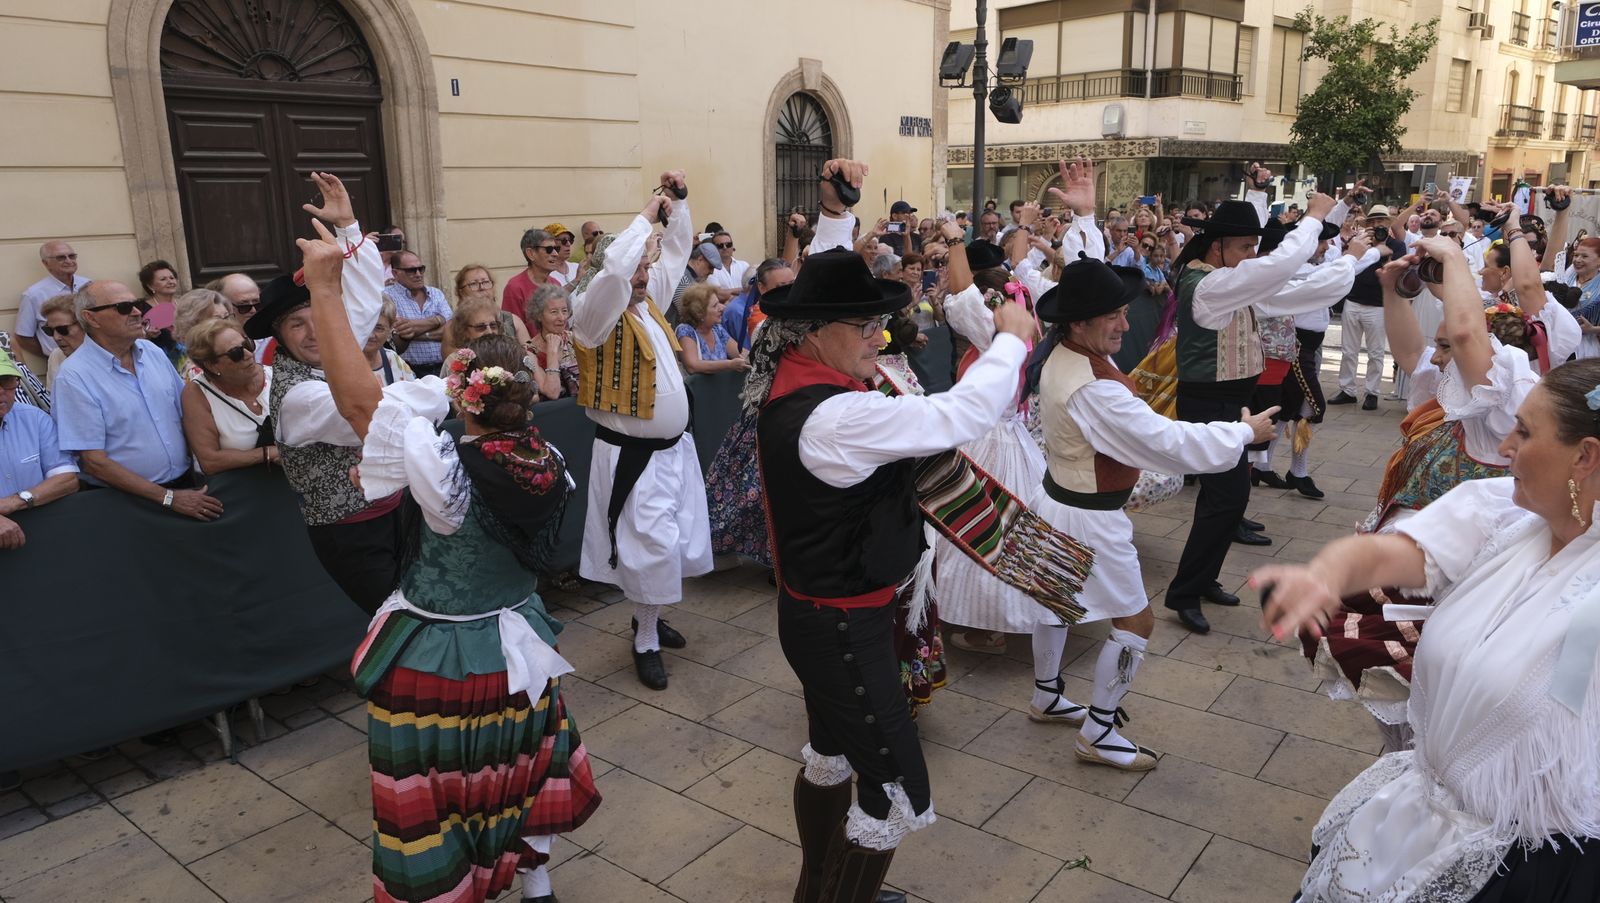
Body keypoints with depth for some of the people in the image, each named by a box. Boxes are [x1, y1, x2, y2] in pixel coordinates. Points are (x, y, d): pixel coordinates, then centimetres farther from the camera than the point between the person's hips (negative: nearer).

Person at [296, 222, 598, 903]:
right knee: (520, 768, 27)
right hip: (515, 647, 6)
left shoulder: (447, 470, -29)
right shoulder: (547, 465, -11)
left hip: (437, 661, -6)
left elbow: (356, 399, -28)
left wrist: (324, 288, -26)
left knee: (434, 798, 15)